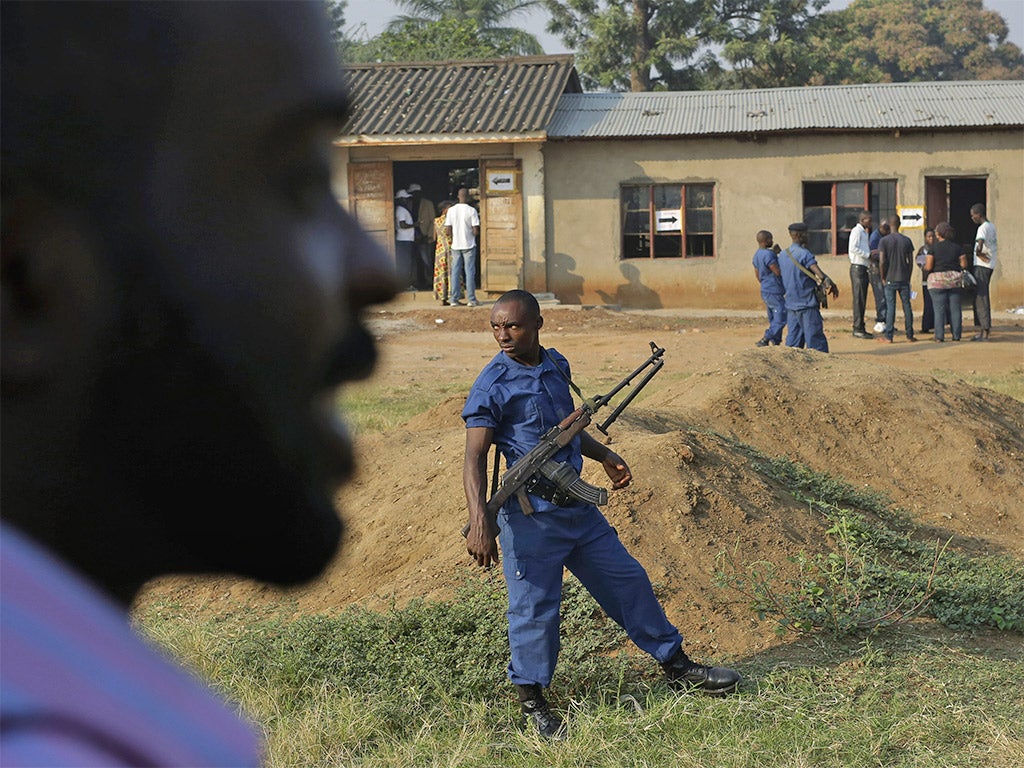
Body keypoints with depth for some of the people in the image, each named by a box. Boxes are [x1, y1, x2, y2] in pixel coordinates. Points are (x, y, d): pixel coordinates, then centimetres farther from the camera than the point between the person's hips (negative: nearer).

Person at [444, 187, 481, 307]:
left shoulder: (451, 210, 0)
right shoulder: (471, 211, -10)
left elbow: (447, 232, -2)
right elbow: (476, 232, -12)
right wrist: (476, 233, 10)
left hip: (455, 246, 3)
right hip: (469, 245, -3)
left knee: (455, 272, 7)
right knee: (469, 272, 1)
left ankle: (454, 299, 6)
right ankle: (471, 299, 0)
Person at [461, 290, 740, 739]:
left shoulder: (556, 366, 8)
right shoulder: (492, 386, -13)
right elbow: (474, 458, -18)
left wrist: (605, 457, 19)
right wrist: (480, 522, -28)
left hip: (577, 504, 7)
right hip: (530, 513, -7)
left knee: (627, 578, 14)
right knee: (534, 606, -2)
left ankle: (677, 667, 28)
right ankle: (531, 702, 17)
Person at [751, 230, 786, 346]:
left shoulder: (757, 254, 10)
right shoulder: (768, 254, -20)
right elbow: (778, 272, -20)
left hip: (765, 292, 10)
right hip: (774, 292, -10)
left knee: (773, 321, 14)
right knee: (781, 319, -6)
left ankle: (776, 342, 15)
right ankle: (764, 340, -11)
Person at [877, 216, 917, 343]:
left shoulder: (884, 241, -6)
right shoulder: (907, 240, 4)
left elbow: (882, 262, -11)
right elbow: (911, 261, 5)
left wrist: (883, 278, 0)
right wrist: (908, 278, 14)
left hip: (890, 279, -2)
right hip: (904, 279, 2)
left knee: (890, 306, -1)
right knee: (907, 306, 7)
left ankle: (888, 336, -1)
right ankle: (910, 335, 10)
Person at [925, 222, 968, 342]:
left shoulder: (934, 247, -7)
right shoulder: (957, 246, 4)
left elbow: (928, 266, -10)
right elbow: (964, 264, 3)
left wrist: (925, 266, 12)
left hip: (937, 281, -3)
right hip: (954, 280, 3)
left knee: (939, 309, -1)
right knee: (955, 308, 6)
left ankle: (939, 336, -3)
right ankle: (956, 335, 6)